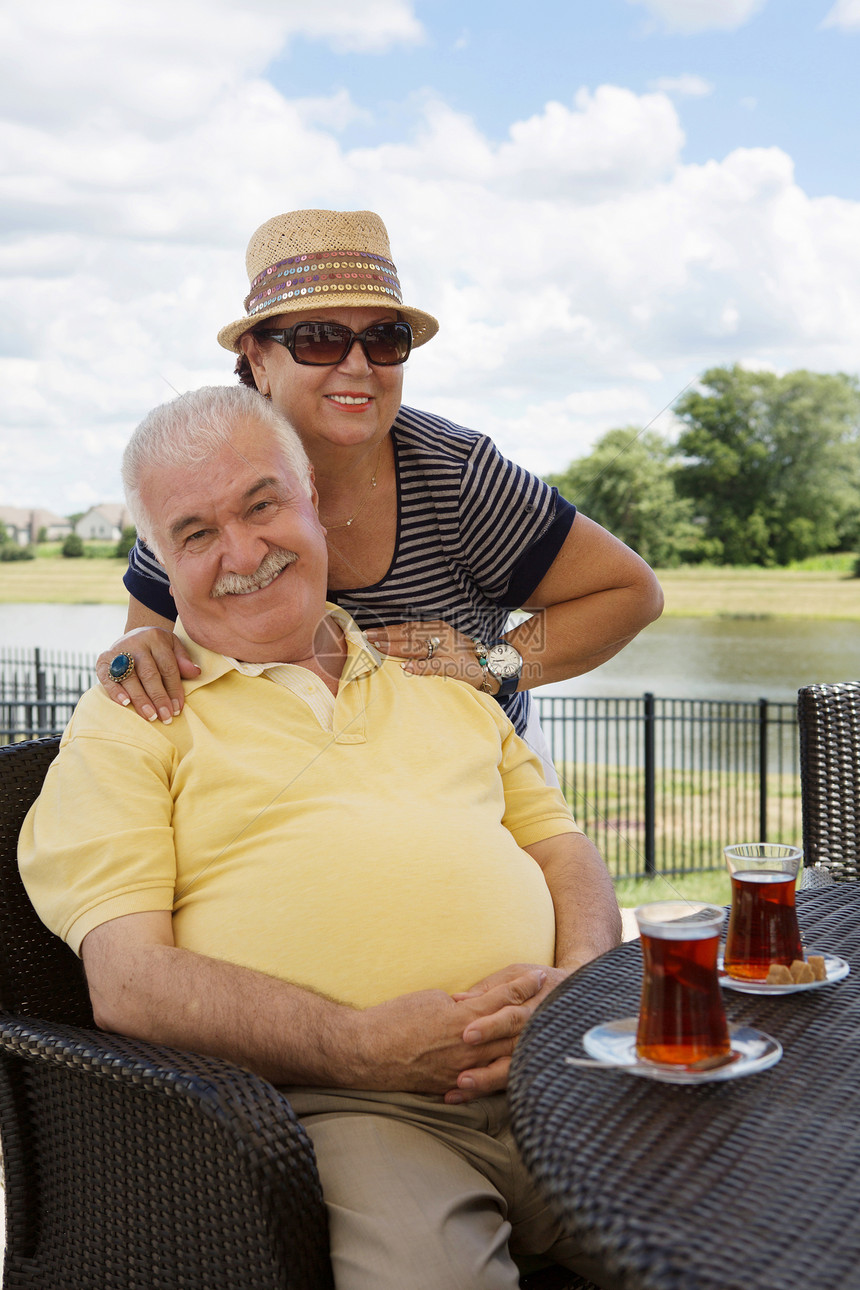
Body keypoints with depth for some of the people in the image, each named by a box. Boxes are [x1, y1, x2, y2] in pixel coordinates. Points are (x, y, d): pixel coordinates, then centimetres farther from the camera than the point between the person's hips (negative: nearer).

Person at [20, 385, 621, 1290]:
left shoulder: (441, 681, 23)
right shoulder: (130, 722, 7)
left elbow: (563, 848, 21)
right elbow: (127, 979, -3)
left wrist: (578, 987, -2)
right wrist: (362, 1045, -16)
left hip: (557, 1073, 5)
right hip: (340, 1106, -4)